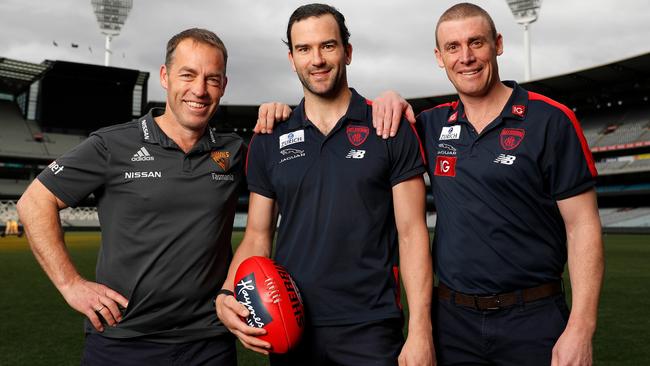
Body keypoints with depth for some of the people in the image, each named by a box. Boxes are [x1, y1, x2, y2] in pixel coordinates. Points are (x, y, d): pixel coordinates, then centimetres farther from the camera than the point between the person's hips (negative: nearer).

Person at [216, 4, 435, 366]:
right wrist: (228, 295, -11)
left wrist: (420, 332, -12)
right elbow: (258, 236, 7)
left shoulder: (391, 131, -4)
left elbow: (412, 233, -6)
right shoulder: (269, 141, 4)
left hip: (371, 328, -2)